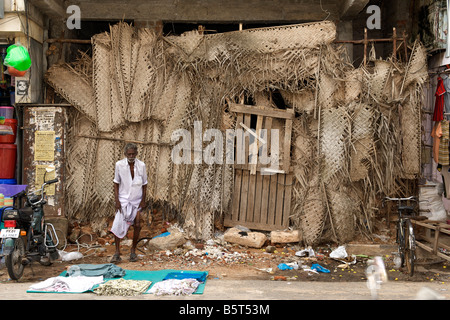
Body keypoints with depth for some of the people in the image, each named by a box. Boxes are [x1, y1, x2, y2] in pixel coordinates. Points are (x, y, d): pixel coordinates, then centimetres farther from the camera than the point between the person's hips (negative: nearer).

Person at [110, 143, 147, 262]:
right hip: (123, 199, -1)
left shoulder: (141, 165, -6)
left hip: (137, 200, 1)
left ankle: (133, 251, 14)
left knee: (137, 225, -1)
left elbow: (144, 184, 3)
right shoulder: (119, 164, -8)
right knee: (118, 224, -9)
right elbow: (116, 183, -1)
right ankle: (117, 252, 0)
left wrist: (143, 200, -2)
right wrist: (116, 200, -7)